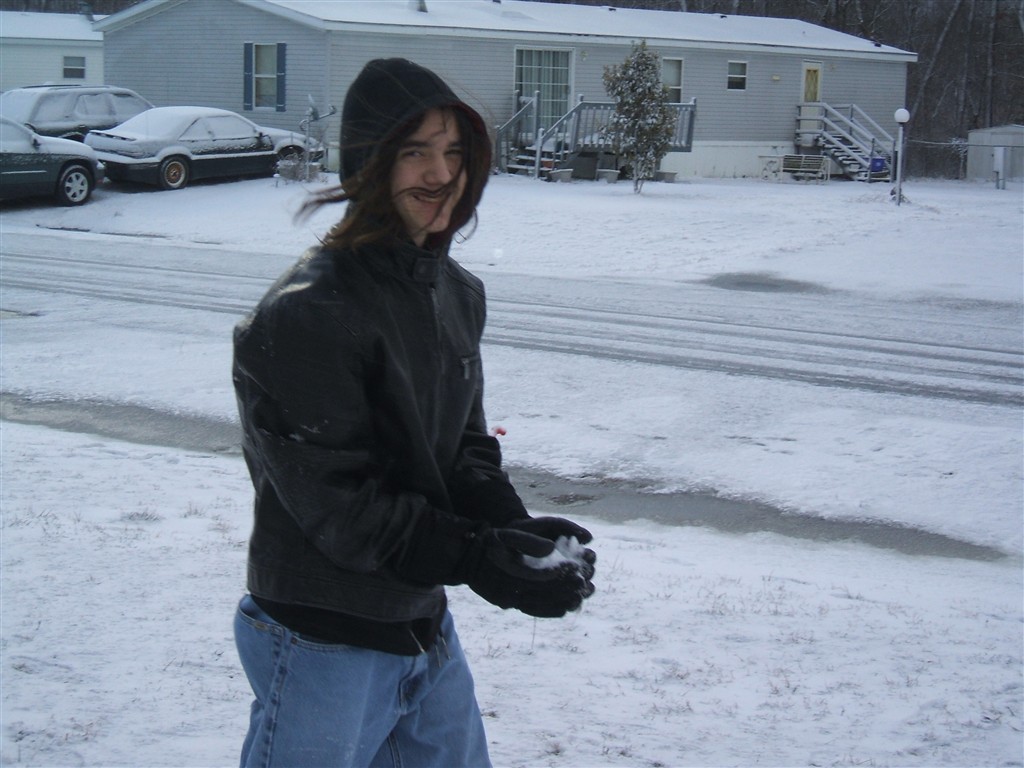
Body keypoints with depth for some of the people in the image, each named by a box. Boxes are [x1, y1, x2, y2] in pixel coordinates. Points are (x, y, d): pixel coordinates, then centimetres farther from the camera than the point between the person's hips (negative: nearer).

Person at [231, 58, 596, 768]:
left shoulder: (458, 292, 5)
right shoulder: (306, 314, -21)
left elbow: (466, 444, 8)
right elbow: (332, 499, -23)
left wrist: (514, 527, -11)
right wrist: (480, 558, -27)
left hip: (428, 628, 8)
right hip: (327, 648, -8)